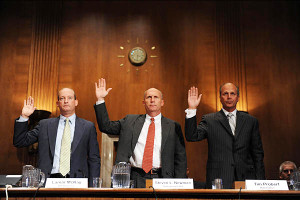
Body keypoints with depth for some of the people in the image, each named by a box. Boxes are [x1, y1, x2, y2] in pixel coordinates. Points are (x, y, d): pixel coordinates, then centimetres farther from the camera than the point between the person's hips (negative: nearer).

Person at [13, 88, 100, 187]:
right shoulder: (45, 125, 13)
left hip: (76, 182, -1)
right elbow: (19, 142, 13)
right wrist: (24, 117, 3)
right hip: (49, 181, 1)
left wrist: (92, 187, -1)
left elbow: (94, 160, 8)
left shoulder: (88, 127, 9)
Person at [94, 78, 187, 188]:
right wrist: (100, 99, 6)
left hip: (161, 179, -1)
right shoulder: (130, 121, 12)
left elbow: (180, 159, 9)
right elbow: (106, 126, 12)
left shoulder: (173, 127, 8)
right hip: (135, 178, 1)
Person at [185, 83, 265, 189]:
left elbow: (258, 154, 13)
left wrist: (260, 183, 7)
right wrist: (192, 109, -14)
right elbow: (192, 136, -7)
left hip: (245, 180, 2)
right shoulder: (209, 120, 8)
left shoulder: (251, 121, 13)